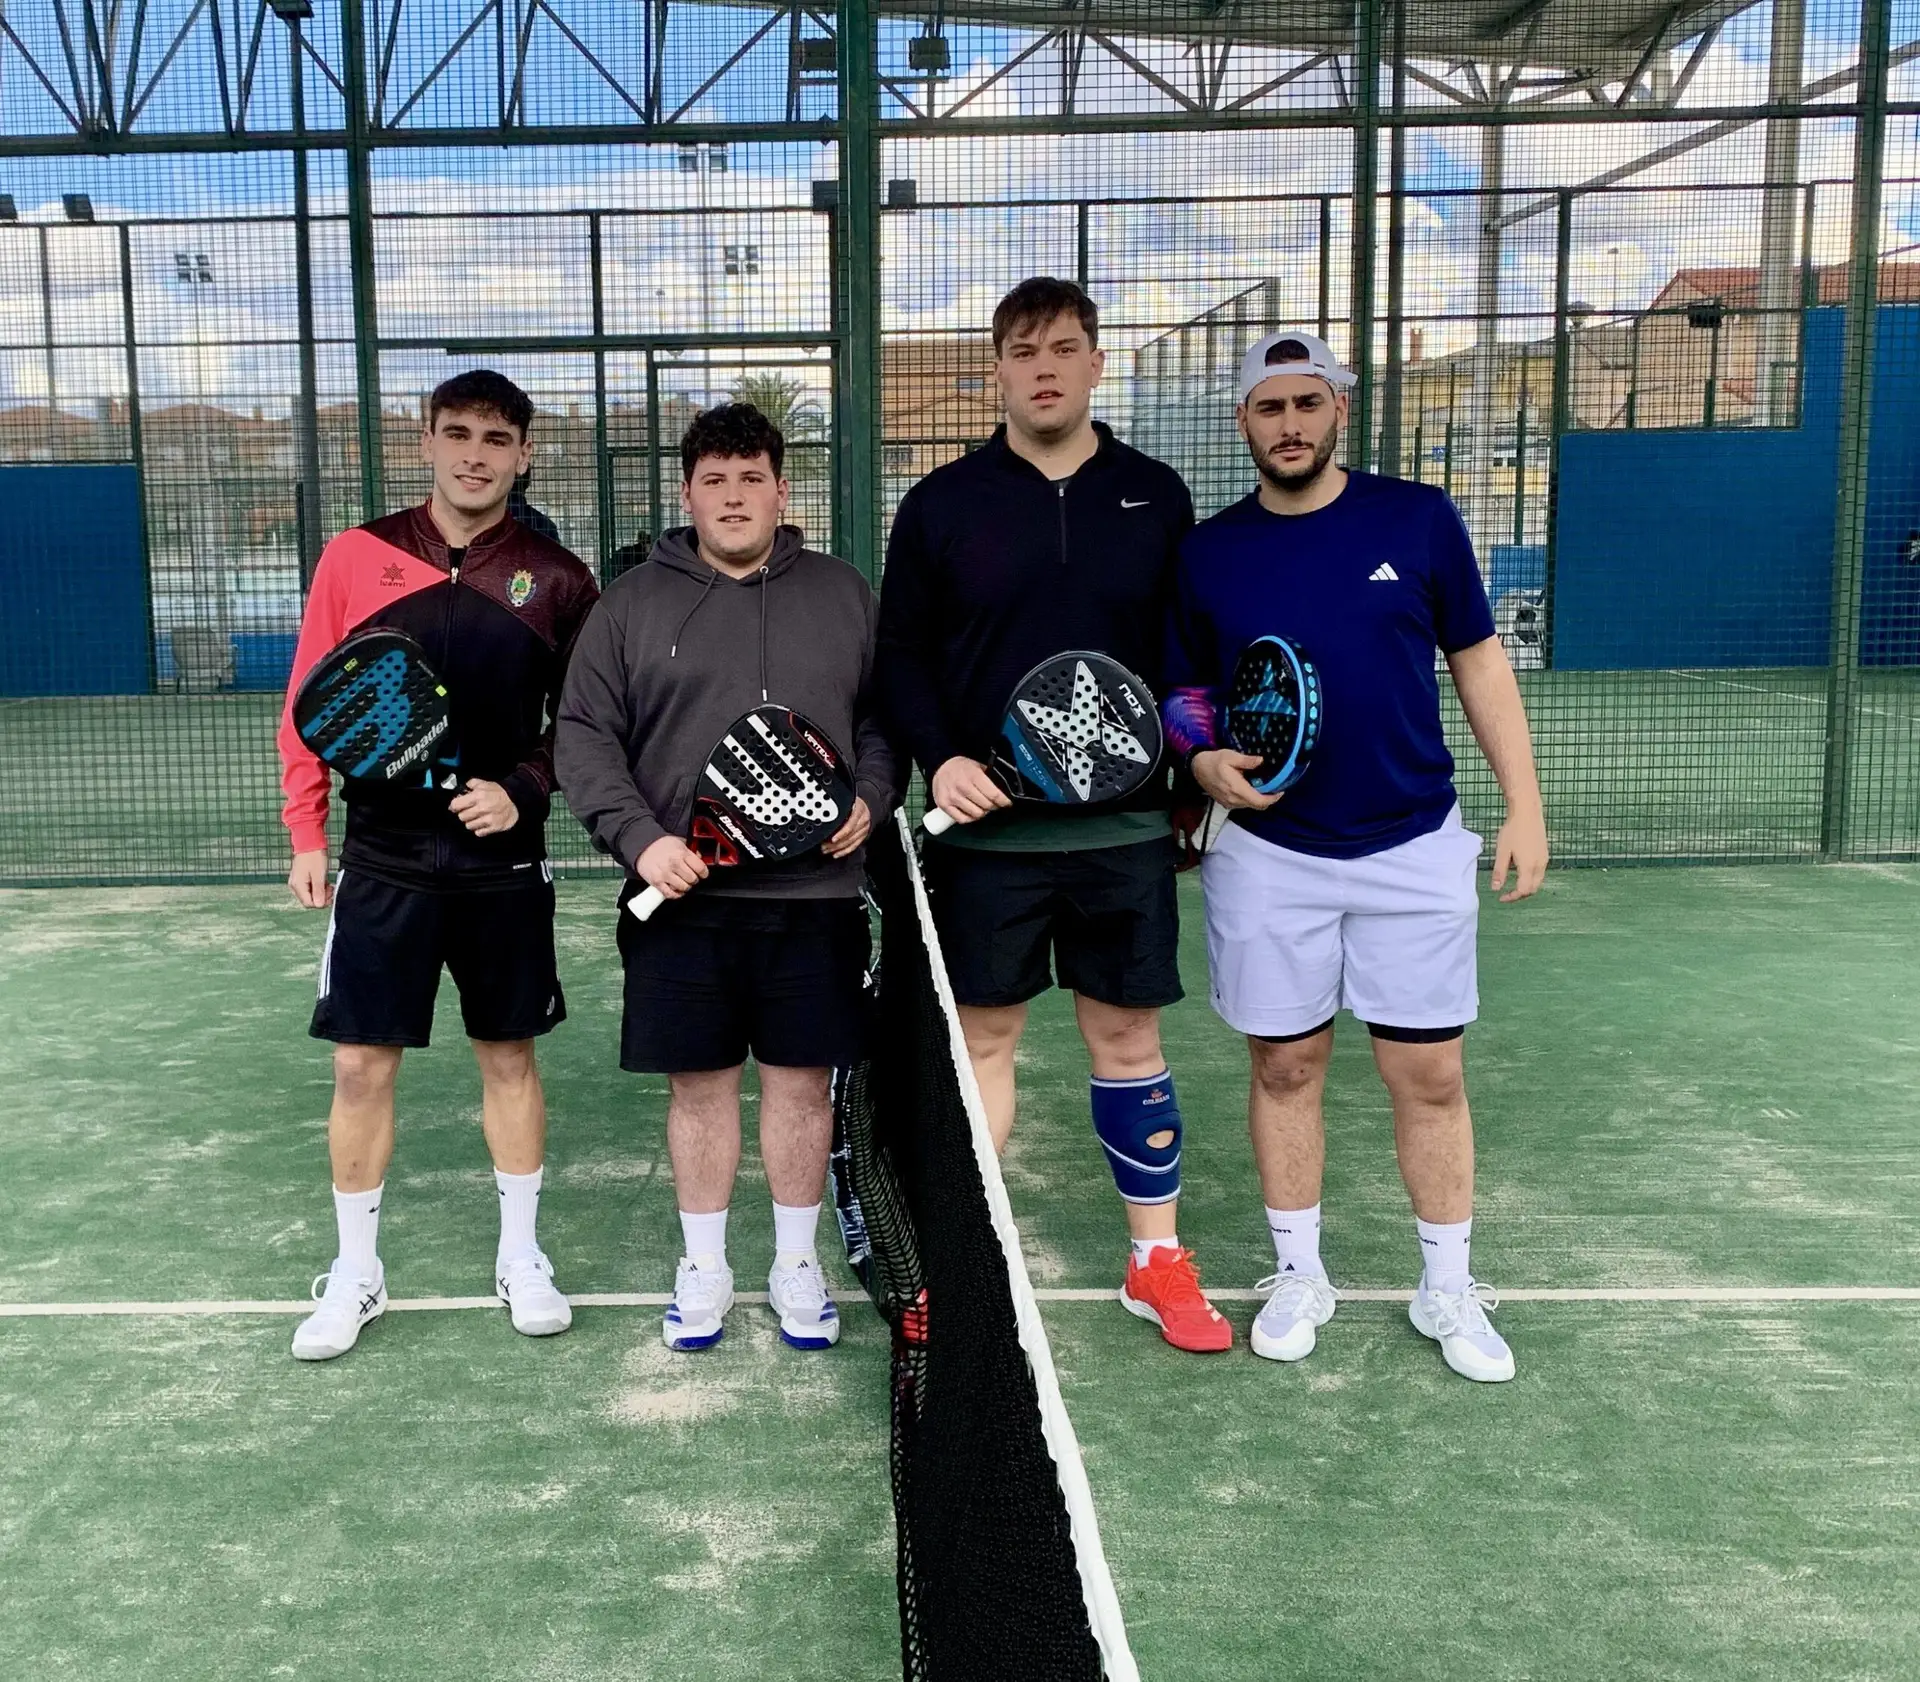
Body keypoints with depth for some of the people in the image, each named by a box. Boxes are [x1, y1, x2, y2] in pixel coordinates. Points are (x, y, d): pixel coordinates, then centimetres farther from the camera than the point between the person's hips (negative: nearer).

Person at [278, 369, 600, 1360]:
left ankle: (521, 1260, 26)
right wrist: (306, 836, -1)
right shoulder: (355, 558, 0)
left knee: (509, 1056, 10)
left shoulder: (556, 580, -1)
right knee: (361, 1065, 3)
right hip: (382, 858, 0)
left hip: (504, 861, 0)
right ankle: (355, 1274, 20)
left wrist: (522, 792, -12)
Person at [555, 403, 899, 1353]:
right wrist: (640, 839, -11)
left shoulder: (843, 595, 10)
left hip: (813, 894, 1)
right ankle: (704, 1267, 24)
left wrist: (870, 799, -4)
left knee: (801, 1081, 8)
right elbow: (586, 735, 2)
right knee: (698, 1084, 7)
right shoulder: (632, 604, 5)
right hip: (683, 895, -1)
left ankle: (797, 1266, 24)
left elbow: (884, 717, 14)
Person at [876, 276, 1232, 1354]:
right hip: (985, 827, 0)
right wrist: (939, 758, -10)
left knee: (1129, 1035, 9)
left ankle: (1159, 1259, 23)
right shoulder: (940, 505, 2)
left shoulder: (1157, 498, 4)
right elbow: (902, 656, 4)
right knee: (981, 1038, 8)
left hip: (1124, 826, 1)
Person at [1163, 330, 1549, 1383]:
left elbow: (1479, 664, 5)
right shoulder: (1206, 554, 1)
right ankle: (1298, 1275, 26)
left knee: (1429, 1076, 6)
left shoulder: (1418, 519, -1)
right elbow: (1183, 698, 9)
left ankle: (1448, 1288, 22)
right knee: (1284, 1069, 9)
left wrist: (1523, 807, 1)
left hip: (1416, 850, 0)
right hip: (1270, 857, 1)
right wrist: (1205, 762, -13)